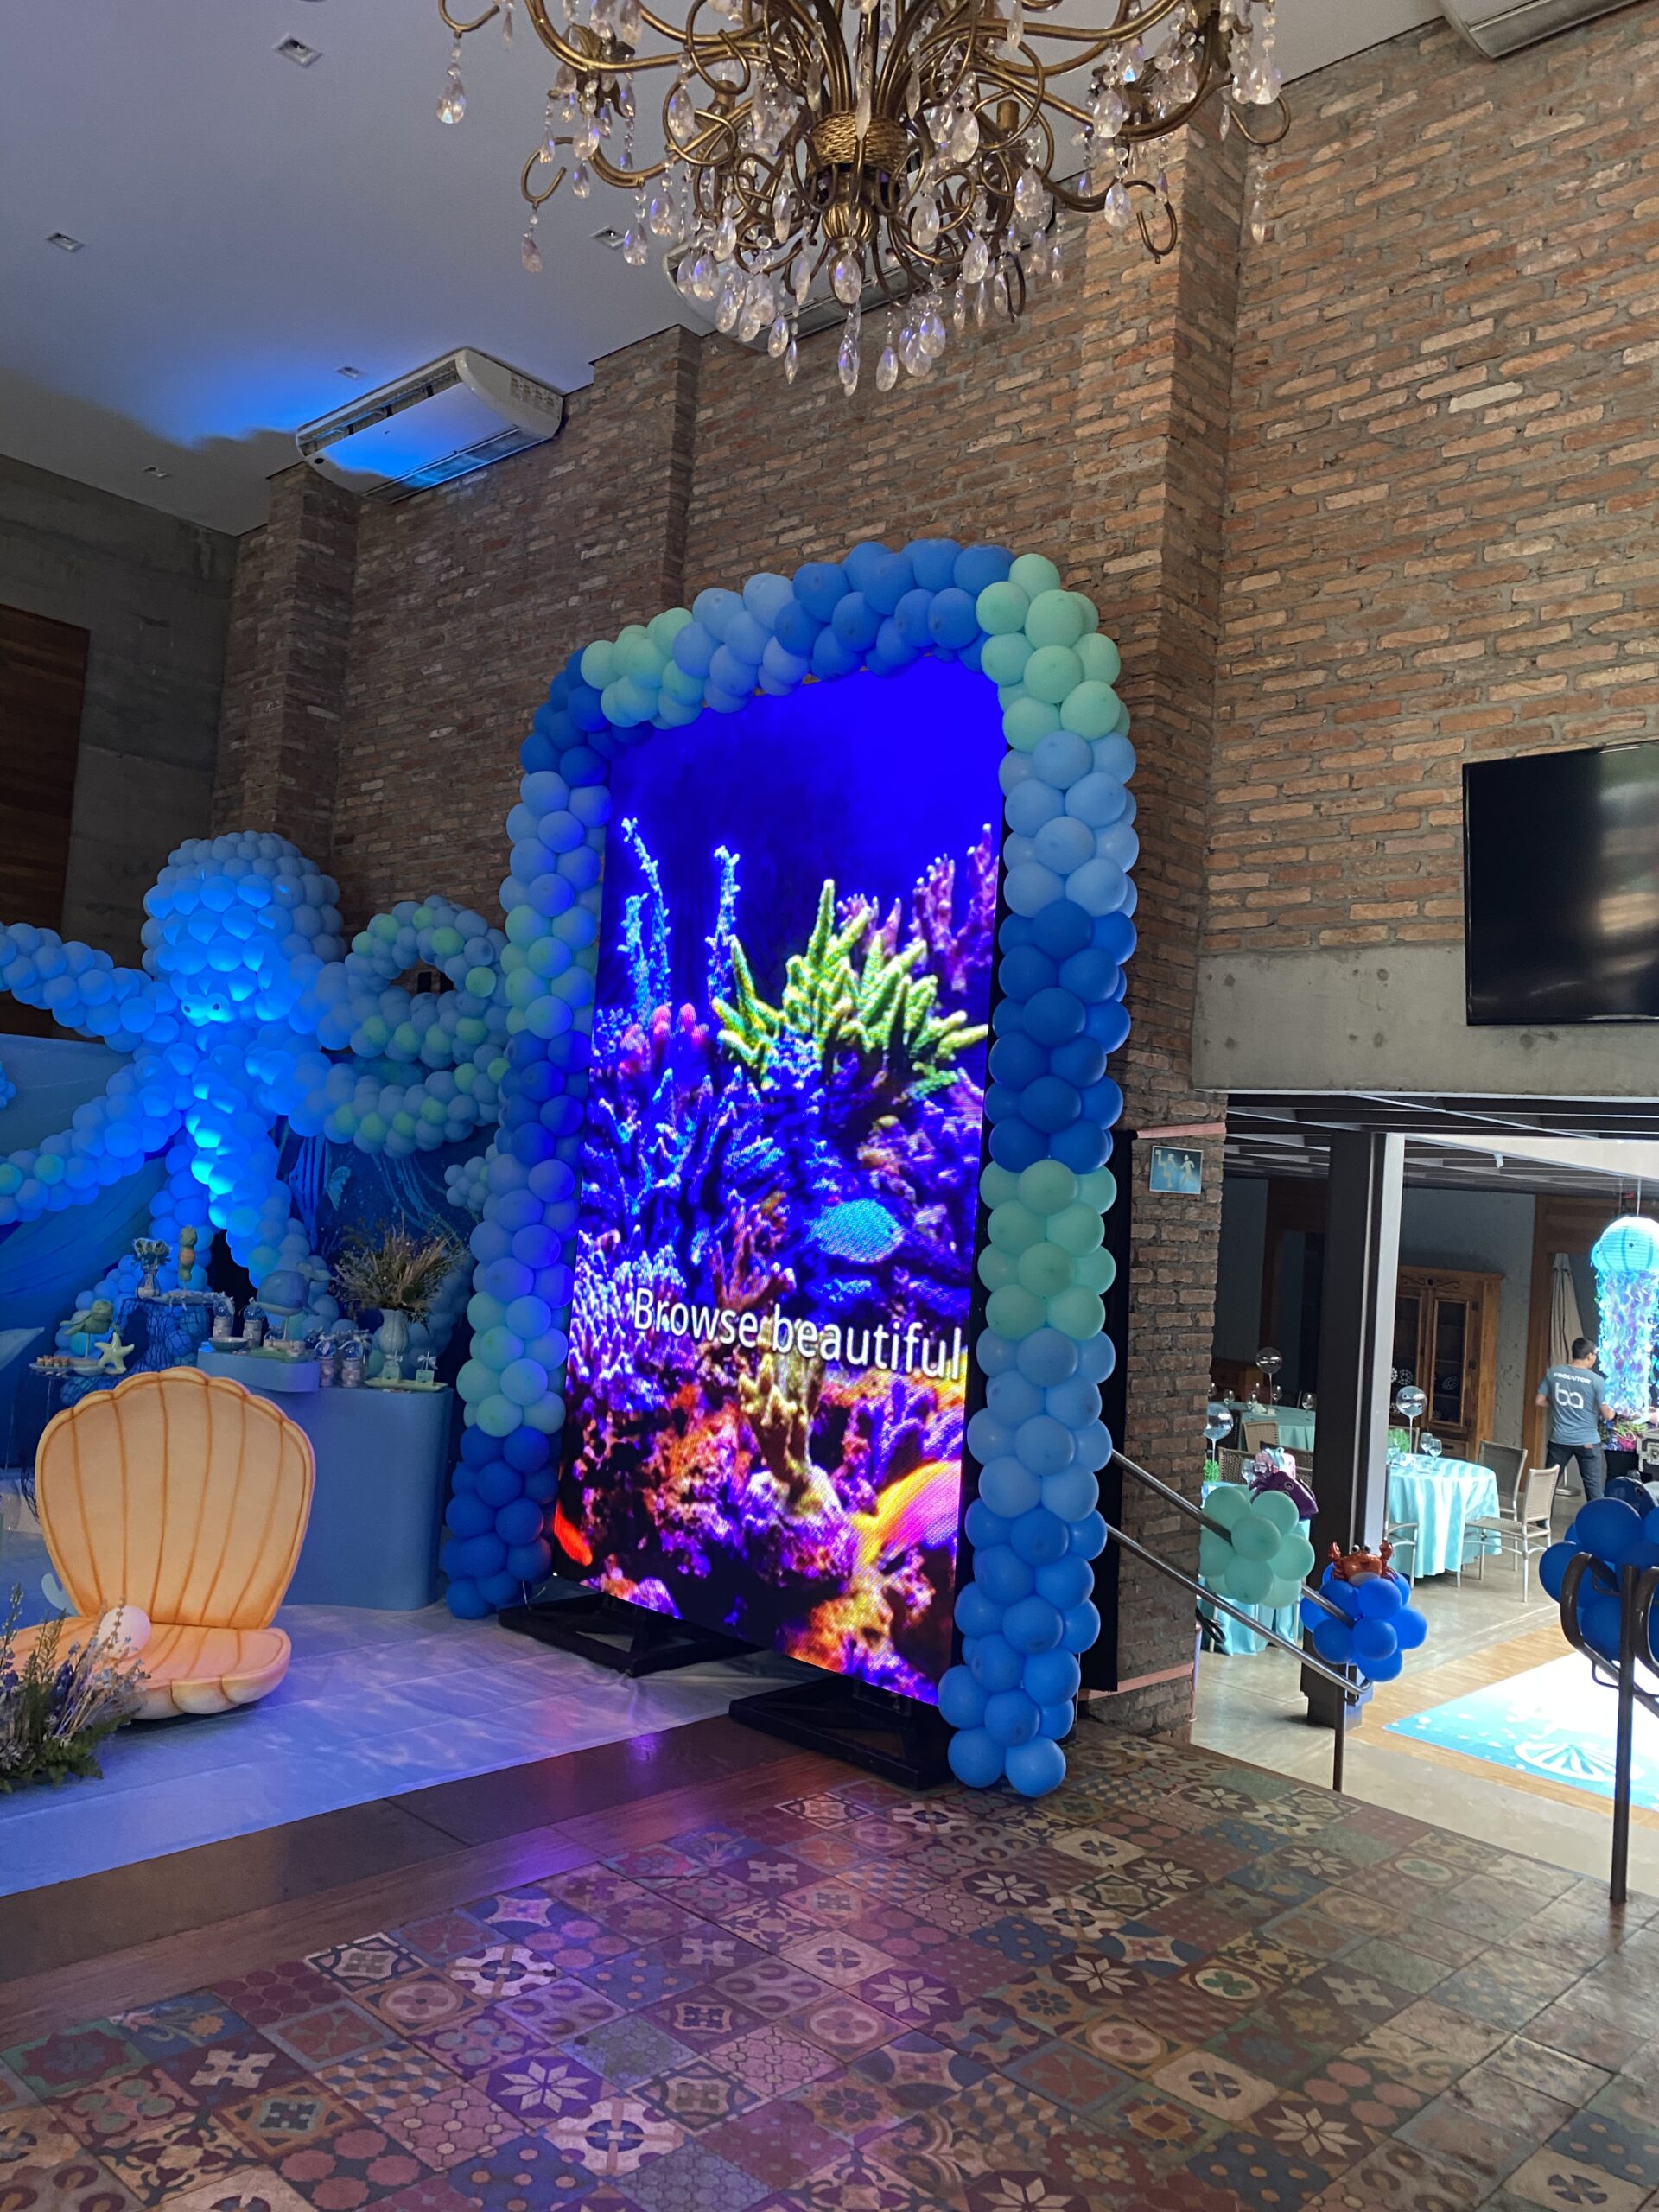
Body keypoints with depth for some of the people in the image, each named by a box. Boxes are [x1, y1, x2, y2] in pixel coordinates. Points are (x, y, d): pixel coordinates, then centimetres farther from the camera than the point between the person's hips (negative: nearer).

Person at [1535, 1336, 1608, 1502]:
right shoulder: (1596, 1380, -11)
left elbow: (1540, 1401, 4)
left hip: (1559, 1439, 3)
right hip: (1587, 1441, -3)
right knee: (1595, 1487, 4)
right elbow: (1606, 1413, -6)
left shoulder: (1553, 1373, -3)